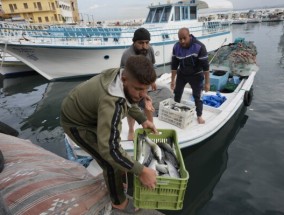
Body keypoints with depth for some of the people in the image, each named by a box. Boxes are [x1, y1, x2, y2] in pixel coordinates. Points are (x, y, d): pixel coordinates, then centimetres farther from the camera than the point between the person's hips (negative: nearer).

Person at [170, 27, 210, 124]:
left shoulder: (199, 47, -28)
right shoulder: (176, 47, -16)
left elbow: (205, 65, -23)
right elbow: (174, 64, -7)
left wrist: (207, 82, -20)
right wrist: (173, 80, -4)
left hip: (196, 75, -4)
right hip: (182, 74, 4)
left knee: (197, 96, 1)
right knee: (177, 93, 10)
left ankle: (199, 116, 21)